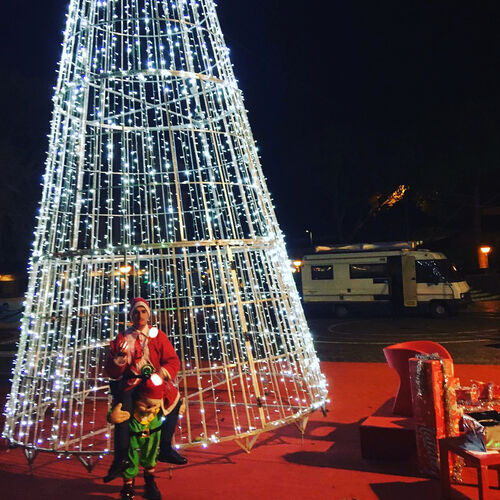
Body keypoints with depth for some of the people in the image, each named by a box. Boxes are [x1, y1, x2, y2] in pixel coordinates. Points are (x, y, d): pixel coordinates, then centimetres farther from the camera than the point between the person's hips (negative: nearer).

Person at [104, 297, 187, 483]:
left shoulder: (157, 336, 9)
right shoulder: (122, 338, 8)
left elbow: (173, 361, 1)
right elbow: (110, 371, 3)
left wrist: (161, 374, -18)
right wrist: (120, 357, -17)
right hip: (130, 383, -2)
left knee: (174, 397, -19)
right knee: (123, 403, -32)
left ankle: (165, 448, -9)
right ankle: (121, 457, -31)